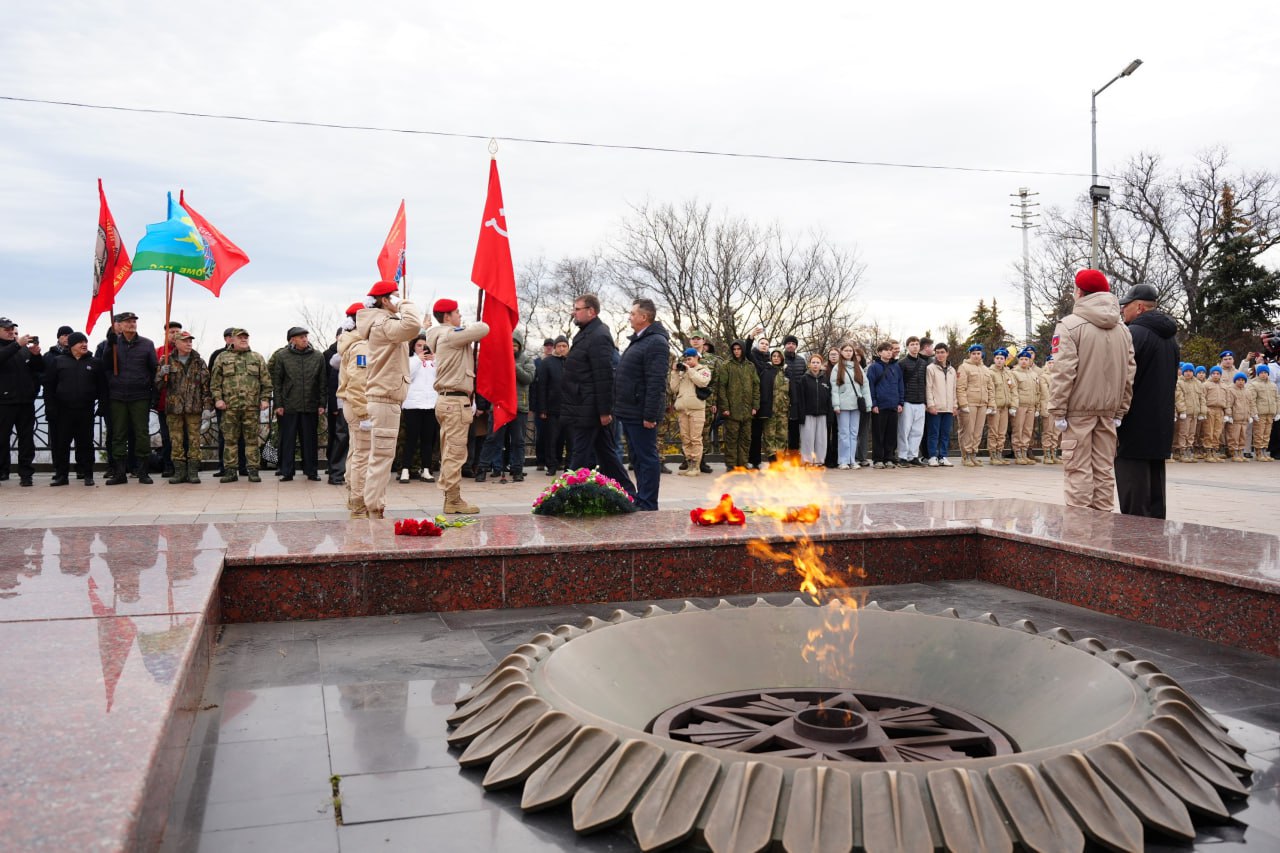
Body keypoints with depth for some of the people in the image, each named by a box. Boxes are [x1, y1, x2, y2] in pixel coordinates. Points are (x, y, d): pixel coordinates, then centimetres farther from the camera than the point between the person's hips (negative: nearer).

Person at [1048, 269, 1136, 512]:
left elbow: (1063, 372, -15)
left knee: (1078, 469, -3)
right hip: (1109, 410, 6)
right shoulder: (1122, 328, 10)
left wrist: (1058, 411, -10)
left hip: (1078, 409, -6)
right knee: (1105, 469, 11)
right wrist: (1120, 410, 13)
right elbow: (1130, 373, 9)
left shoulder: (1070, 325, -9)